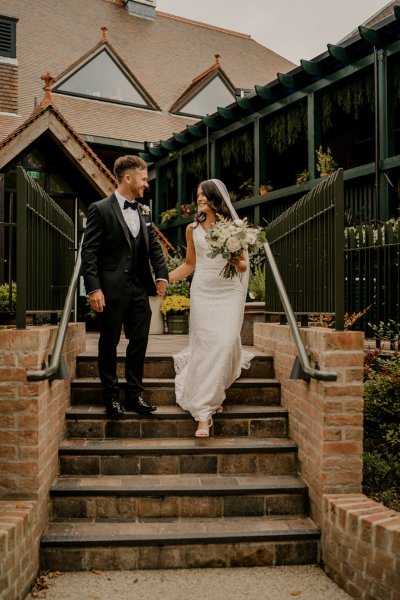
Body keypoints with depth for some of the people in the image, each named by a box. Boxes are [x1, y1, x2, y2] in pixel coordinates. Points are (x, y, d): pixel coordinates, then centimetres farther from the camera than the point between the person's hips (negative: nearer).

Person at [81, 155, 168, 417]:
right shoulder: (101, 209, -7)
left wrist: (162, 275, -2)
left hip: (140, 289, 6)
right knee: (109, 344, 7)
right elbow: (89, 252, -10)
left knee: (139, 342, 8)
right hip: (112, 290, -5)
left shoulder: (144, 211, 11)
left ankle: (134, 395, 20)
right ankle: (112, 397, 19)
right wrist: (94, 288, -17)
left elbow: (154, 246, 13)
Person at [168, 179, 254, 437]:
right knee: (204, 346, -5)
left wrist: (237, 263, -16)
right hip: (202, 292, 1)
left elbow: (245, 265, 6)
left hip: (229, 292, -1)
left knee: (224, 343, -13)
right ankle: (204, 414, -3)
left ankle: (211, 397, 9)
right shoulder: (193, 229, 11)